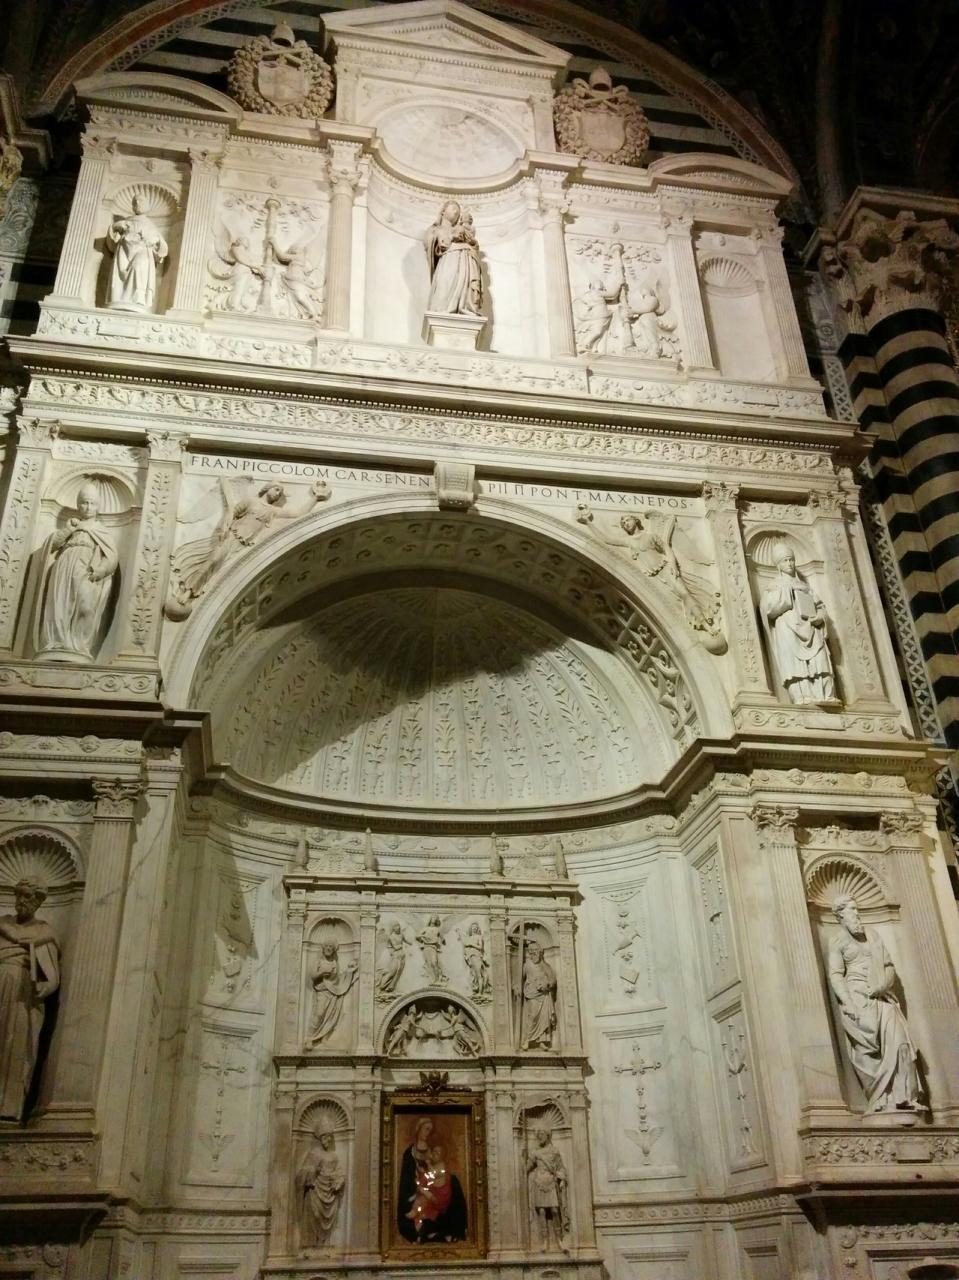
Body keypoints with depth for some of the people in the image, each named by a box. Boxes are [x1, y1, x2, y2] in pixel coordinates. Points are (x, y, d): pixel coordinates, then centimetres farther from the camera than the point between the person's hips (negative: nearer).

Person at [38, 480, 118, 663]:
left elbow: (111, 558, 6)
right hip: (64, 574, 2)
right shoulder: (70, 524, 25)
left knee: (86, 608, -24)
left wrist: (96, 572, -11)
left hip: (86, 576, -2)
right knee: (60, 609, -14)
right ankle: (58, 650, -19)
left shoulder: (101, 531, 18)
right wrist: (69, 529, 2)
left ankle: (77, 650, -29)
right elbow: (51, 544, 12)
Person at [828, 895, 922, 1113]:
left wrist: (884, 984, -5)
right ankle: (879, 1101, -11)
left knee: (898, 1042, -12)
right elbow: (836, 975, -2)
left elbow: (889, 966, 16)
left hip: (882, 997, 4)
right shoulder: (838, 942, 8)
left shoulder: (872, 936, 19)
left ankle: (904, 1097, -13)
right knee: (868, 1049, -12)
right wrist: (847, 1002, -15)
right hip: (857, 997, -4)